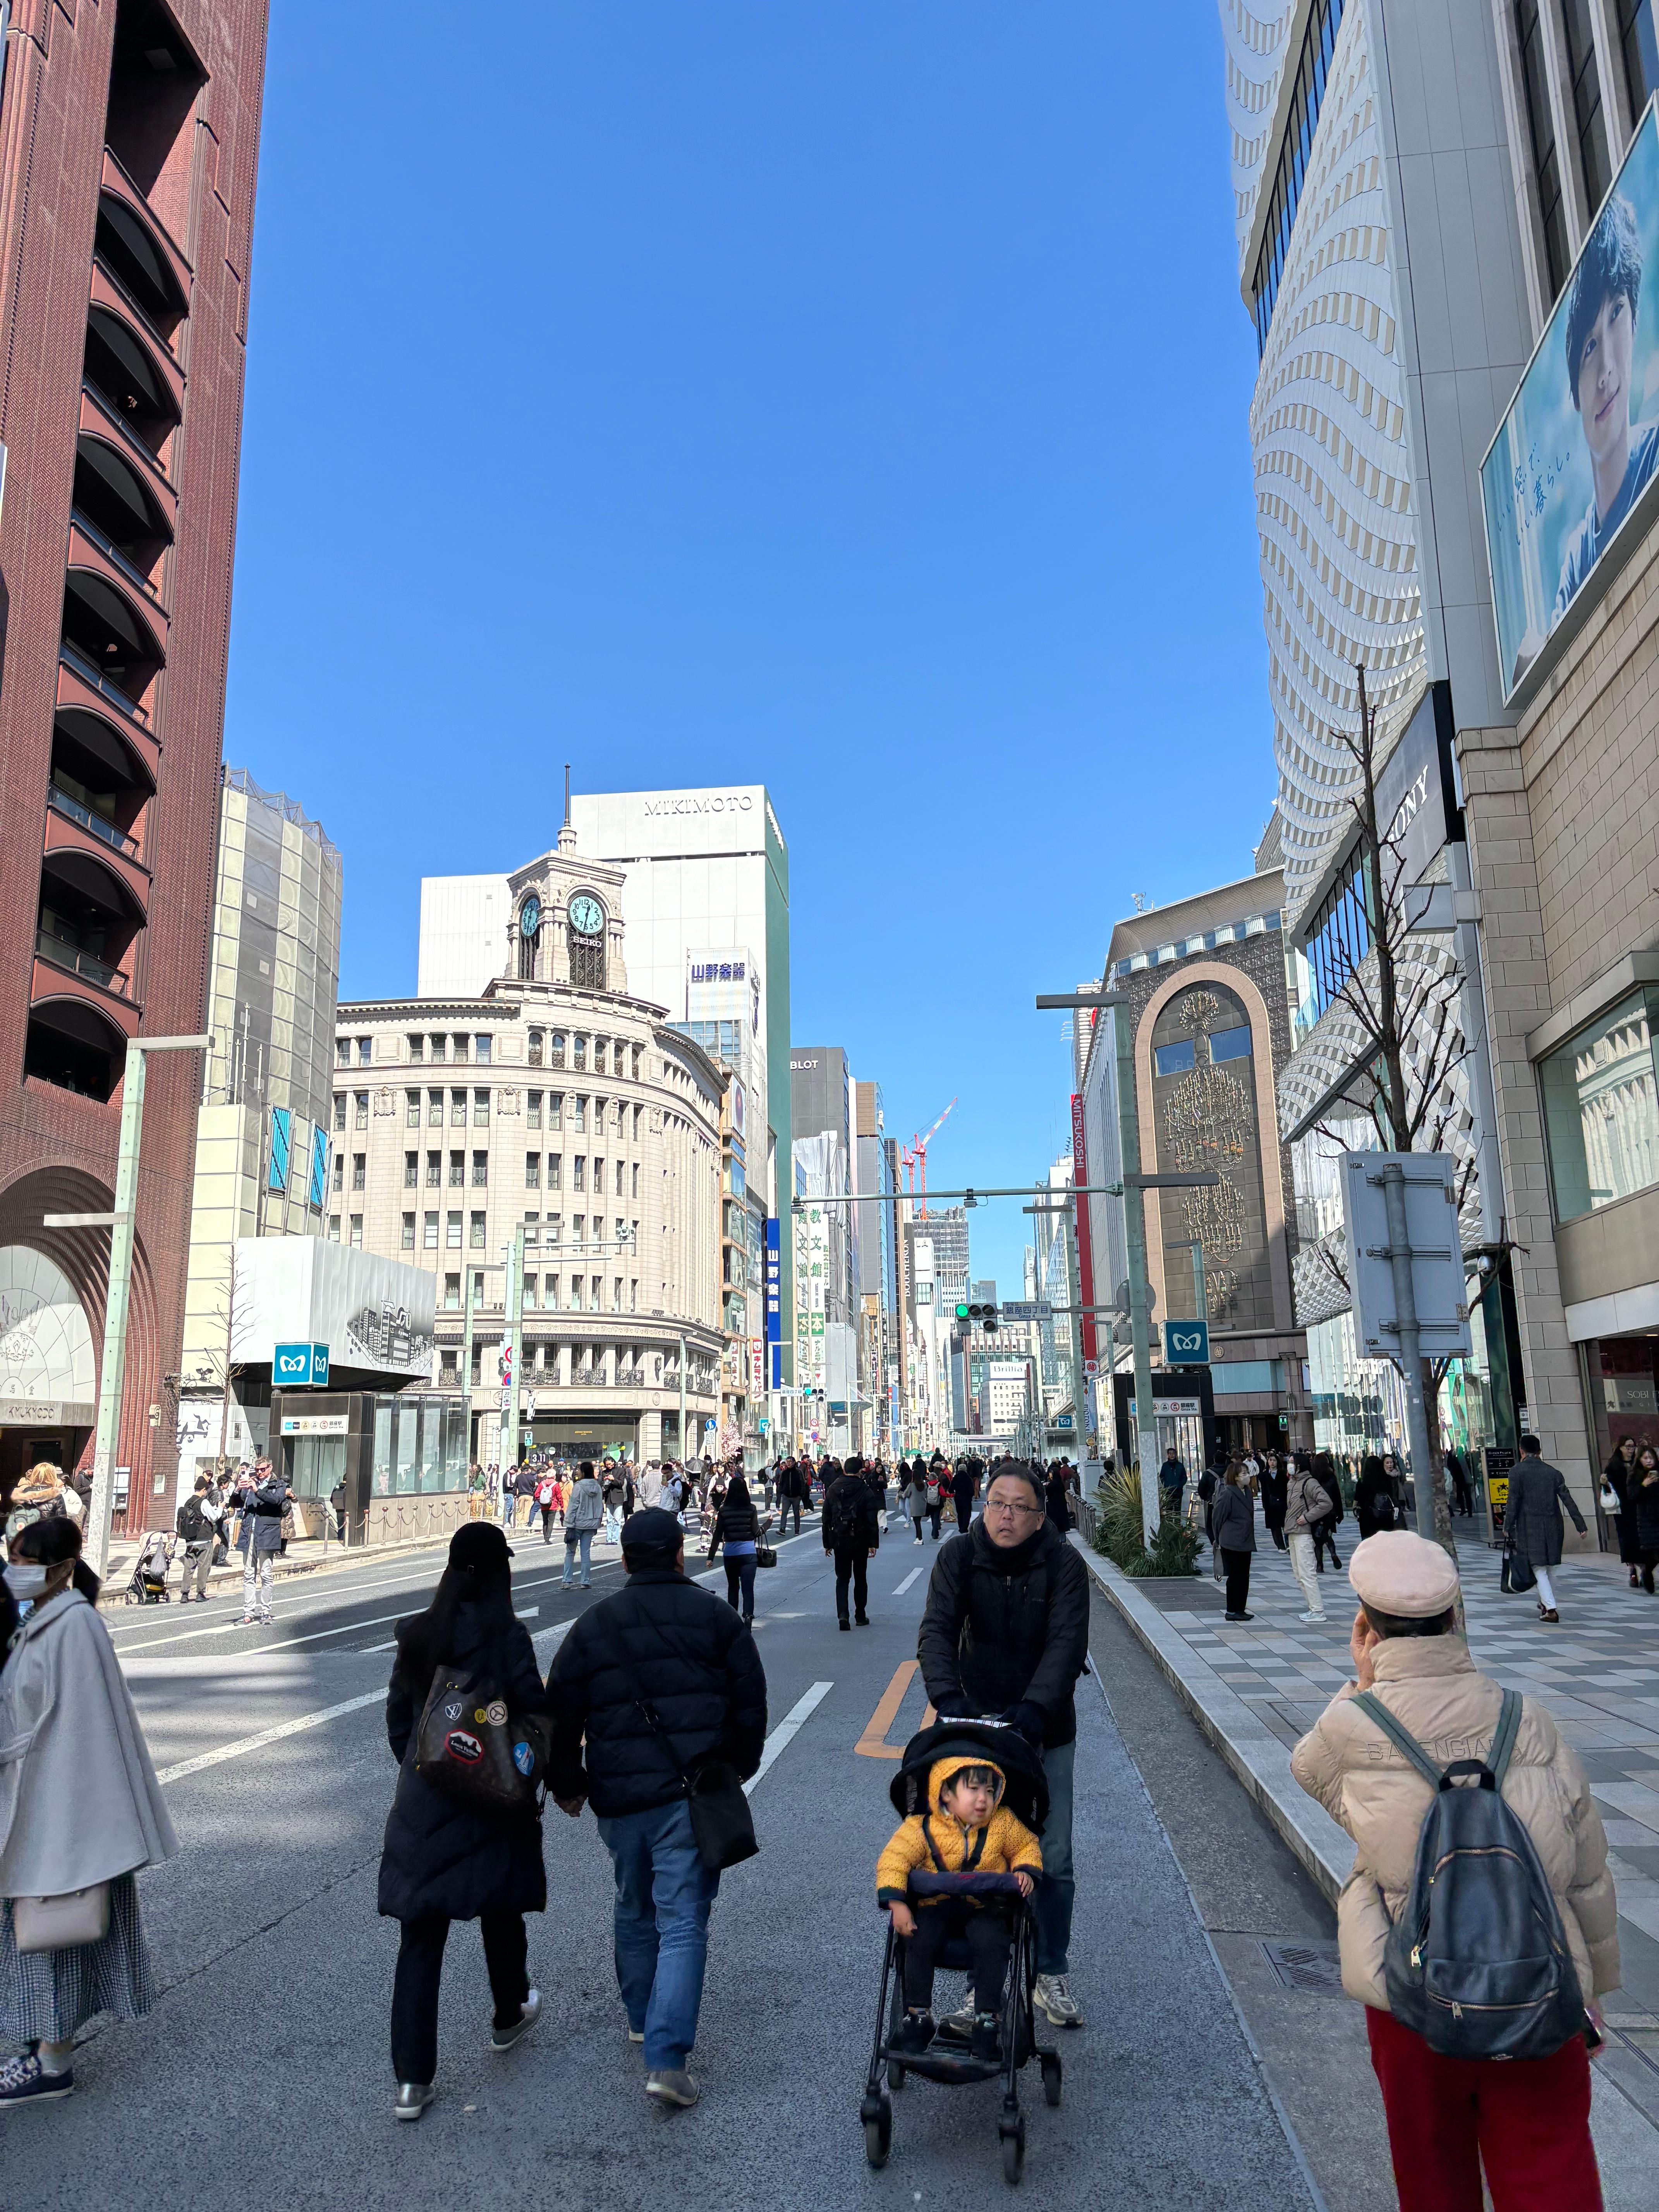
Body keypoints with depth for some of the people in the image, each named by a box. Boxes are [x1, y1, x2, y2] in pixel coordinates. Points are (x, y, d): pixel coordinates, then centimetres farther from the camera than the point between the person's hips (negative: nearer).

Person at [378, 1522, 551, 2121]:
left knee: (421, 1934, 6)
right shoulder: (505, 1635, -16)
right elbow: (536, 1713, -15)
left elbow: (397, 1719, 8)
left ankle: (412, 2079, 6)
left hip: (421, 1802, 3)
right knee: (500, 1914, 20)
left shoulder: (416, 1635, 0)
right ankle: (509, 2017, 41)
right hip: (493, 1802, -3)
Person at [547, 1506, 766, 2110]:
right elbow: (751, 1702, 3)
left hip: (618, 1797, 3)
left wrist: (567, 1785, 19)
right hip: (693, 1793, -3)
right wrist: (738, 1770, 16)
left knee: (634, 1910, 23)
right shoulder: (715, 1617, 0)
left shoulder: (593, 1624, 5)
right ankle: (666, 2059, -9)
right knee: (683, 1923, -1)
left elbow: (561, 1713, 7)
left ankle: (641, 2017, 39)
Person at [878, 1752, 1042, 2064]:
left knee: (991, 1943, -28)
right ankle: (918, 2016, -6)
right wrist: (897, 1904, -23)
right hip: (935, 1904, 0)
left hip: (985, 1907, 1)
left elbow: (1027, 1845, 13)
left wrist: (1025, 1870, -7)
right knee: (919, 1942, -26)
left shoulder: (1002, 1824, -3)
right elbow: (894, 1860, -13)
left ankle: (987, 2021, -13)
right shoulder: (921, 1828, -11)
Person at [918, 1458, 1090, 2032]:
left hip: (1045, 1729, 0)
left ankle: (1051, 1976, 23)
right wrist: (947, 1696, -35)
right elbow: (937, 1629, -18)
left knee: (1052, 1860, 5)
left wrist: (1035, 1707, -37)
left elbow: (1067, 1643, -21)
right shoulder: (960, 1556, -9)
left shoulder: (1064, 1564, -12)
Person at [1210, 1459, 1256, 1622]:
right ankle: (1232, 1611, 6)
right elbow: (1219, 1518, -11)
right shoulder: (1227, 1494, -16)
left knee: (1244, 1577, 11)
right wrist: (1219, 1541, -5)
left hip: (1245, 1542, 8)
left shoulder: (1247, 1492, 10)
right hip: (1232, 1544, -8)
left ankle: (1240, 1610, 19)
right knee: (1235, 1577, -2)